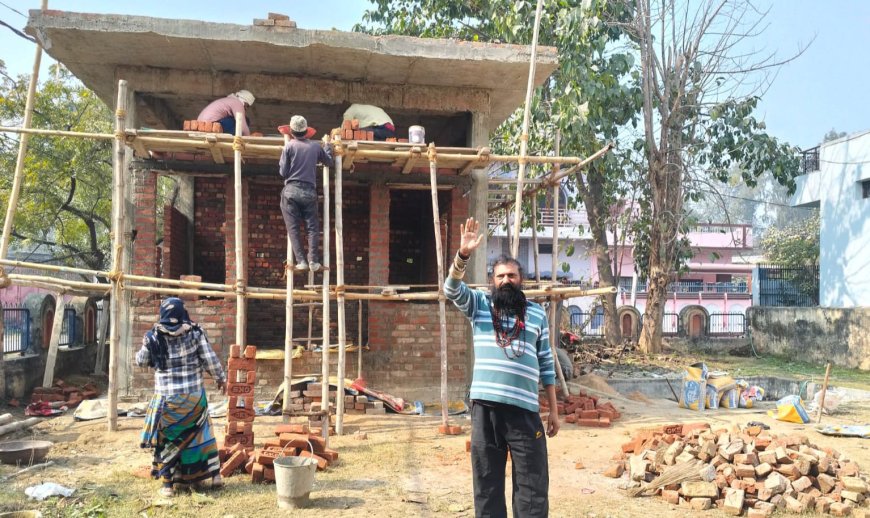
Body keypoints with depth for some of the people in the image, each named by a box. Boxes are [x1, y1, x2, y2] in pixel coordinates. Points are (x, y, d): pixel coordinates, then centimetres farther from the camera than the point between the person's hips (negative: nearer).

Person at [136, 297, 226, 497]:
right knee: (201, 433, 16)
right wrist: (221, 378, 9)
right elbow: (210, 359, -7)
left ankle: (167, 484, 15)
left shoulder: (154, 336, -7)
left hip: (166, 397, -1)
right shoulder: (195, 332, -8)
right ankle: (215, 475, 20)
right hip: (193, 395, 1)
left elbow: (141, 361, 7)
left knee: (166, 439, 13)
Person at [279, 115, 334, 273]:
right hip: (309, 191, 2)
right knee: (312, 227, 6)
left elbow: (283, 172, 1)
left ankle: (301, 261, -6)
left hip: (291, 190, -2)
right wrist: (327, 145, 40)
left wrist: (286, 145, 10)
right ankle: (313, 261, -5)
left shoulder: (289, 146, -1)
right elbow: (329, 162, 23)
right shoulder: (316, 146, 7)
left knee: (293, 227, 1)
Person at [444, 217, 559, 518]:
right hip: (485, 405, 0)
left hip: (525, 409, 1)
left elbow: (546, 364, 13)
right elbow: (452, 288, -10)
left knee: (533, 482, 3)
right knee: (487, 479, 9)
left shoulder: (536, 313, 11)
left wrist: (554, 410, 11)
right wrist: (464, 253, -27)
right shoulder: (479, 305, 9)